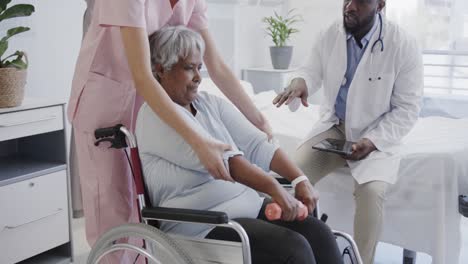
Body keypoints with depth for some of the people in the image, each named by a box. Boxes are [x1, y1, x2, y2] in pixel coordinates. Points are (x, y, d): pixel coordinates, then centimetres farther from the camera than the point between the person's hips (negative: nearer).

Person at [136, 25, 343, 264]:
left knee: (319, 233, -12)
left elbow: (257, 144, 1)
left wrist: (299, 179, -10)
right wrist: (274, 188, -31)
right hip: (202, 228, -7)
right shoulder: (156, 117, -11)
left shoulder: (210, 104, 11)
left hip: (246, 204, 7)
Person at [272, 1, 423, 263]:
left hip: (377, 136, -3)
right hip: (334, 126, 4)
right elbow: (313, 71, 6)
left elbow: (407, 108, -11)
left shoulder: (405, 46, -15)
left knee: (371, 191, -30)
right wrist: (301, 81, -21)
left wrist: (372, 141, -24)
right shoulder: (330, 35, -4)